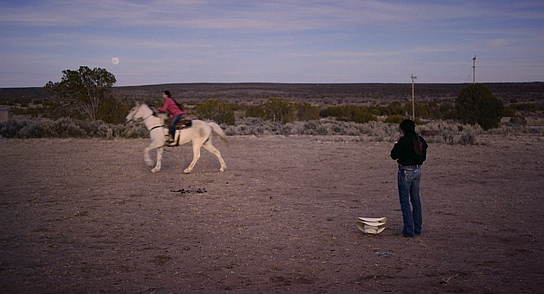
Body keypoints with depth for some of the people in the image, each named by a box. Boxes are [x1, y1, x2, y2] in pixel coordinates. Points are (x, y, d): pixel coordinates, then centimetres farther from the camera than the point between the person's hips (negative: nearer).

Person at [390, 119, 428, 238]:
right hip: (418, 170, 7)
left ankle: (409, 230, -2)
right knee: (416, 199, 16)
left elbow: (394, 155, -11)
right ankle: (417, 228, 23)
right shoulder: (421, 140, 6)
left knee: (405, 201, -1)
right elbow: (423, 157, 14)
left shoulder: (404, 140, -17)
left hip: (406, 171, -7)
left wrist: (397, 142, -1)